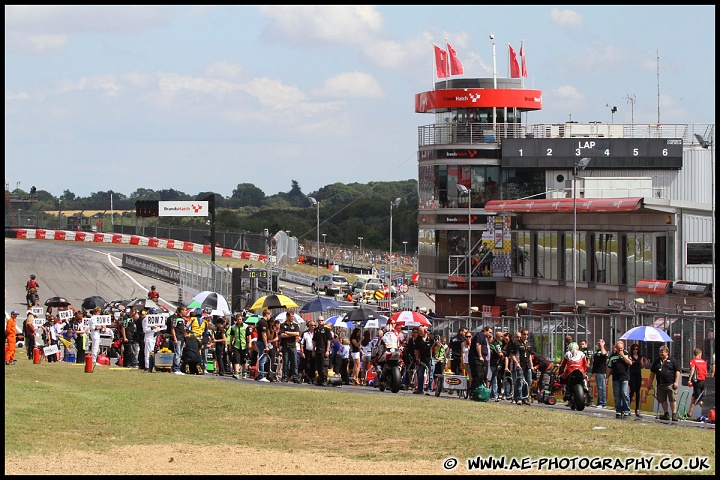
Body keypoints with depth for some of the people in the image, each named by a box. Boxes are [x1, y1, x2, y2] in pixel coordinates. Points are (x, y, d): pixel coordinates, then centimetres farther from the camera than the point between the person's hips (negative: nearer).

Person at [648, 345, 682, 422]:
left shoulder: (672, 361, 2)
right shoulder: (657, 361, 15)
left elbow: (677, 371, 0)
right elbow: (652, 372, 19)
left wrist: (676, 382, -9)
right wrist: (650, 383, 14)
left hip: (670, 384, -5)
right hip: (660, 385, 5)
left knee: (673, 400, -7)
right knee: (662, 400, 8)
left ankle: (674, 415, -5)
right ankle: (666, 414, 18)